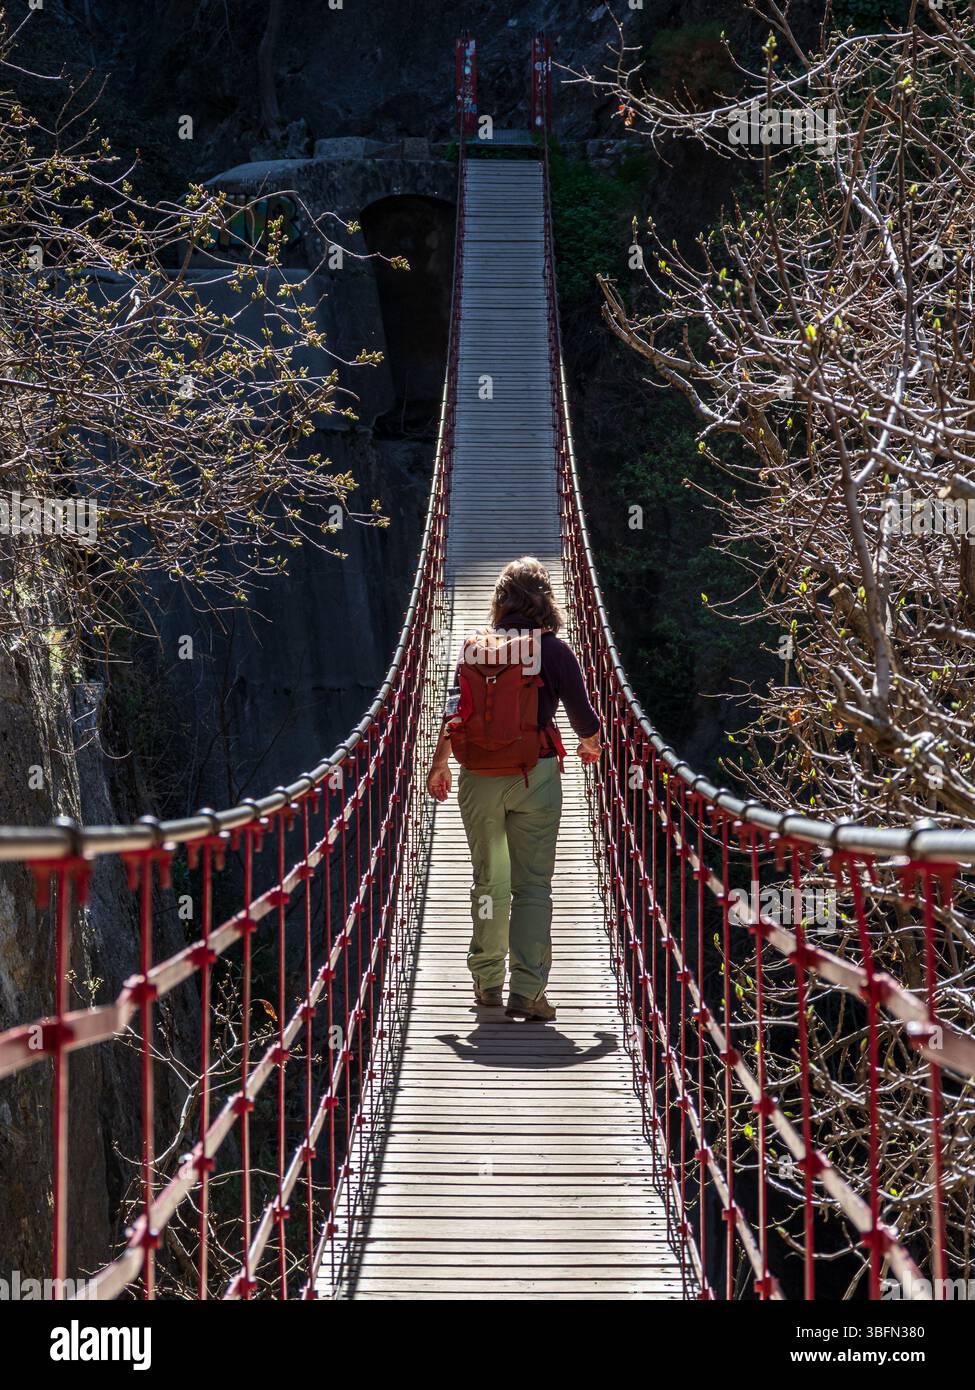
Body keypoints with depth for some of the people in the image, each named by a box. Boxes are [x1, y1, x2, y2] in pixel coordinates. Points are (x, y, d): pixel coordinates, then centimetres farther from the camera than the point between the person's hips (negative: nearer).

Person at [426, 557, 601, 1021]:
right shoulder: (554, 651, -2)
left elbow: (454, 712, 2)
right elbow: (584, 717, 1)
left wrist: (440, 763, 14)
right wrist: (590, 745, 23)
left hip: (480, 778, 2)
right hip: (535, 775, -2)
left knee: (488, 881, 14)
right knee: (533, 885, 0)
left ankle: (487, 982, 21)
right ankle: (526, 990, -8)